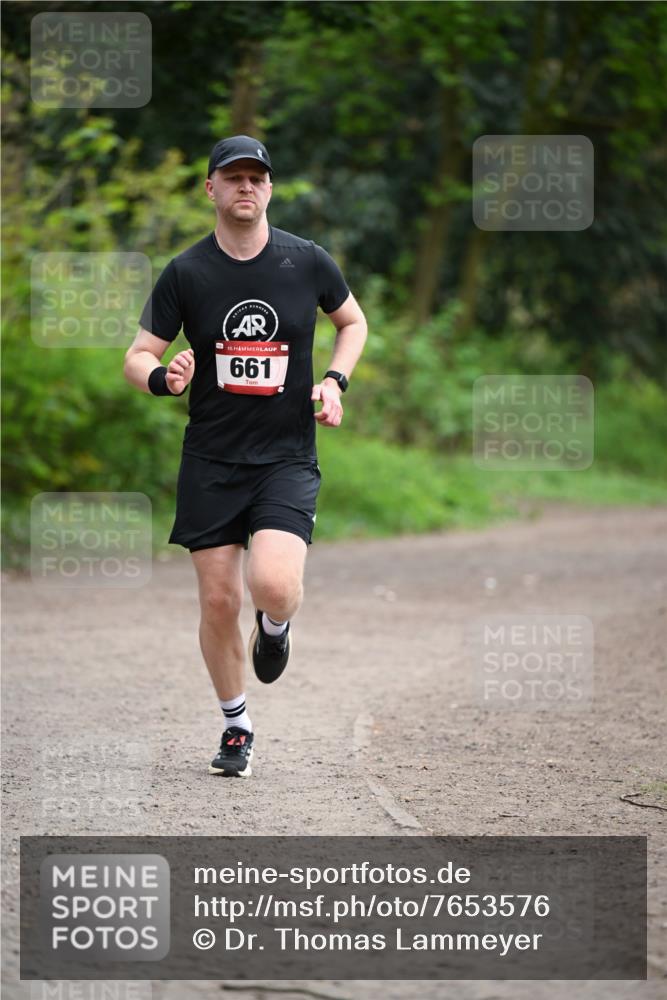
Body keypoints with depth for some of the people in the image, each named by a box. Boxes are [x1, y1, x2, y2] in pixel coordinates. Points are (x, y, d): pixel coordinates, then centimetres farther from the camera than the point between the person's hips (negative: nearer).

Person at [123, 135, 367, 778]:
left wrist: (334, 381, 1)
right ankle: (236, 727, 22)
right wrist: (164, 378, -21)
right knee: (218, 601, 1)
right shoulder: (185, 273, -2)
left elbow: (353, 321, 18)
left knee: (274, 586, -22)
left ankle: (274, 626, 16)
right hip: (211, 461, 1)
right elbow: (137, 357, 2)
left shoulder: (306, 261, 0)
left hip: (288, 458, -1)